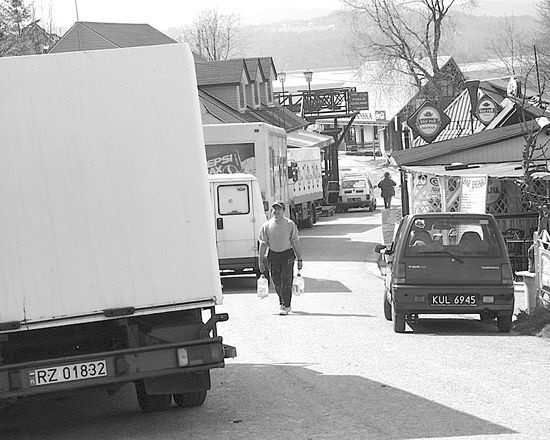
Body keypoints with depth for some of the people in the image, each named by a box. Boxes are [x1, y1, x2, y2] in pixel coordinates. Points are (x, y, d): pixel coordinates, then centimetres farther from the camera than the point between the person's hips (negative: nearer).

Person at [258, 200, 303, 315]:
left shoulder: (290, 224, -4)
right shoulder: (266, 226, -1)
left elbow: (295, 242, 1)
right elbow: (263, 244, 3)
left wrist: (299, 259, 0)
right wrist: (261, 261, 0)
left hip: (287, 254, -2)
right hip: (273, 255, 2)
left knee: (286, 282, -7)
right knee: (277, 282, 7)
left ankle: (285, 306, 0)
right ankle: (282, 303, 26)